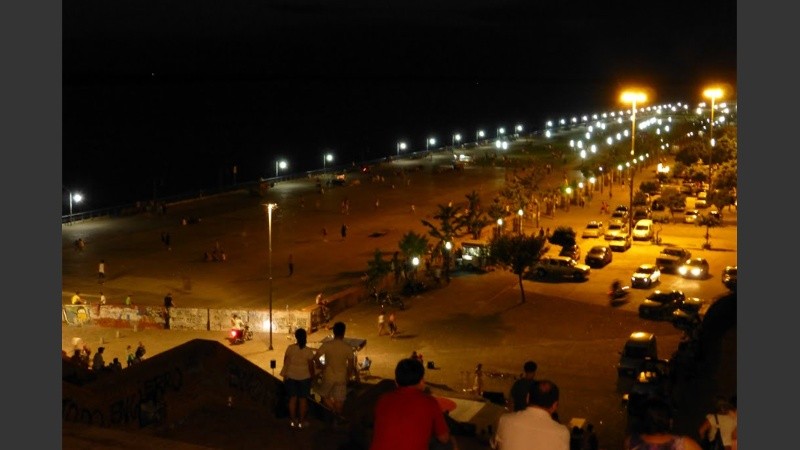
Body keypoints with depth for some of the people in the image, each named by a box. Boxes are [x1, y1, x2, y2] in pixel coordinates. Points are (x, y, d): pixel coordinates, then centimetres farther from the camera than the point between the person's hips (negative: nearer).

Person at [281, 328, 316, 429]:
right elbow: (311, 366, -9)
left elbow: (285, 362, -4)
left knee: (293, 398, 14)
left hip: (291, 377, 2)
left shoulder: (290, 348, -11)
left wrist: (284, 375, 8)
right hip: (304, 377, -2)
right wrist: (312, 377, 7)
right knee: (303, 399, 10)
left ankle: (293, 420, 21)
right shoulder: (308, 351, -16)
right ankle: (301, 421, 16)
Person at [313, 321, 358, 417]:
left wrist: (322, 367, 2)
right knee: (339, 399, 12)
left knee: (324, 394, 21)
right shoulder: (347, 347, -10)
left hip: (328, 376, -1)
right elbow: (351, 365, -5)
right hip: (341, 377, 1)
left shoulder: (326, 345, -13)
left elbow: (316, 358, -14)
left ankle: (332, 411, 5)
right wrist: (348, 375, 11)